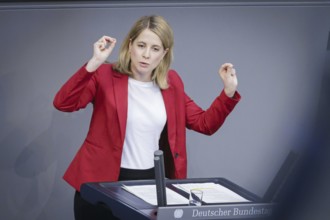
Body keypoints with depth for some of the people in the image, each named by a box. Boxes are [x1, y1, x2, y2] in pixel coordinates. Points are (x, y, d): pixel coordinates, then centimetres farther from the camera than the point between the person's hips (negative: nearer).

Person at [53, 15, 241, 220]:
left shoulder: (171, 83, 6)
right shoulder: (105, 75, -7)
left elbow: (205, 124, 11)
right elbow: (63, 103, -20)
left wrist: (229, 92, -4)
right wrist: (94, 63, -28)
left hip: (151, 182, 3)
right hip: (102, 181, -3)